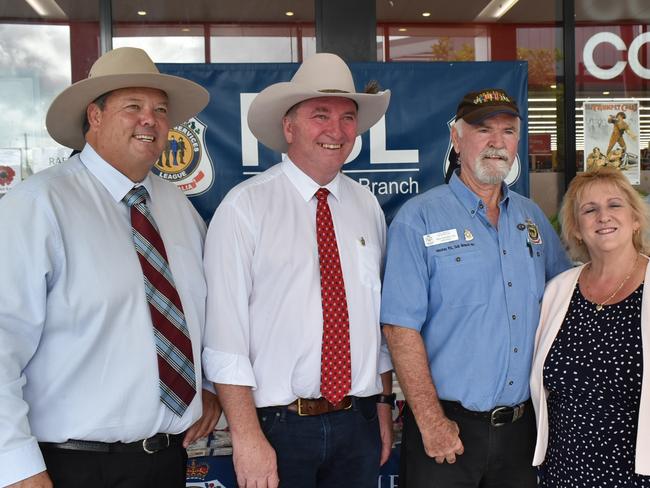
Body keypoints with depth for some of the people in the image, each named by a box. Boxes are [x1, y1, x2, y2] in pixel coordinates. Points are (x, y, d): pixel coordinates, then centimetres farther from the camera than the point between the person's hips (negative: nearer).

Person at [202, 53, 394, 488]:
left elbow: (380, 315, 10)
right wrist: (247, 437, -16)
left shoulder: (368, 206, 6)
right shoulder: (245, 206, -10)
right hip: (277, 425, -4)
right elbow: (224, 331, -14)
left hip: (358, 424, 4)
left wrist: (383, 409, 10)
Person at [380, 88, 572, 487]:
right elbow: (401, 327, -14)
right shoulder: (419, 218, -9)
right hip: (447, 425, -5)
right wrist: (431, 422, -16)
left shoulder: (532, 217, 9)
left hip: (521, 424, 5)